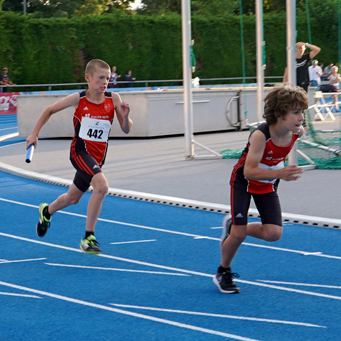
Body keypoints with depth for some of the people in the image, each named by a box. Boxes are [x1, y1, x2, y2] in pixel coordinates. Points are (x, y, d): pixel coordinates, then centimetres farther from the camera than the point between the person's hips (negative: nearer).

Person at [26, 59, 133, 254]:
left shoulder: (113, 99, -5)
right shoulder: (78, 99, -11)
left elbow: (126, 130, -3)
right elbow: (49, 111, 5)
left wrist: (125, 116, -23)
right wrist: (35, 134, 6)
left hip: (98, 156, 5)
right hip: (80, 151, -5)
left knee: (73, 198, 21)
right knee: (102, 186, -29)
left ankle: (47, 211, 54)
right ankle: (89, 237, -20)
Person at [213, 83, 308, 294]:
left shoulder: (298, 132, -18)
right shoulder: (260, 135, -36)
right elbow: (249, 171, -37)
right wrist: (280, 173, -49)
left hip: (268, 184, 5)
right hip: (243, 181, -5)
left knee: (273, 233, -8)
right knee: (239, 234, -8)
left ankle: (232, 227, 20)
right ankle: (223, 273, 19)